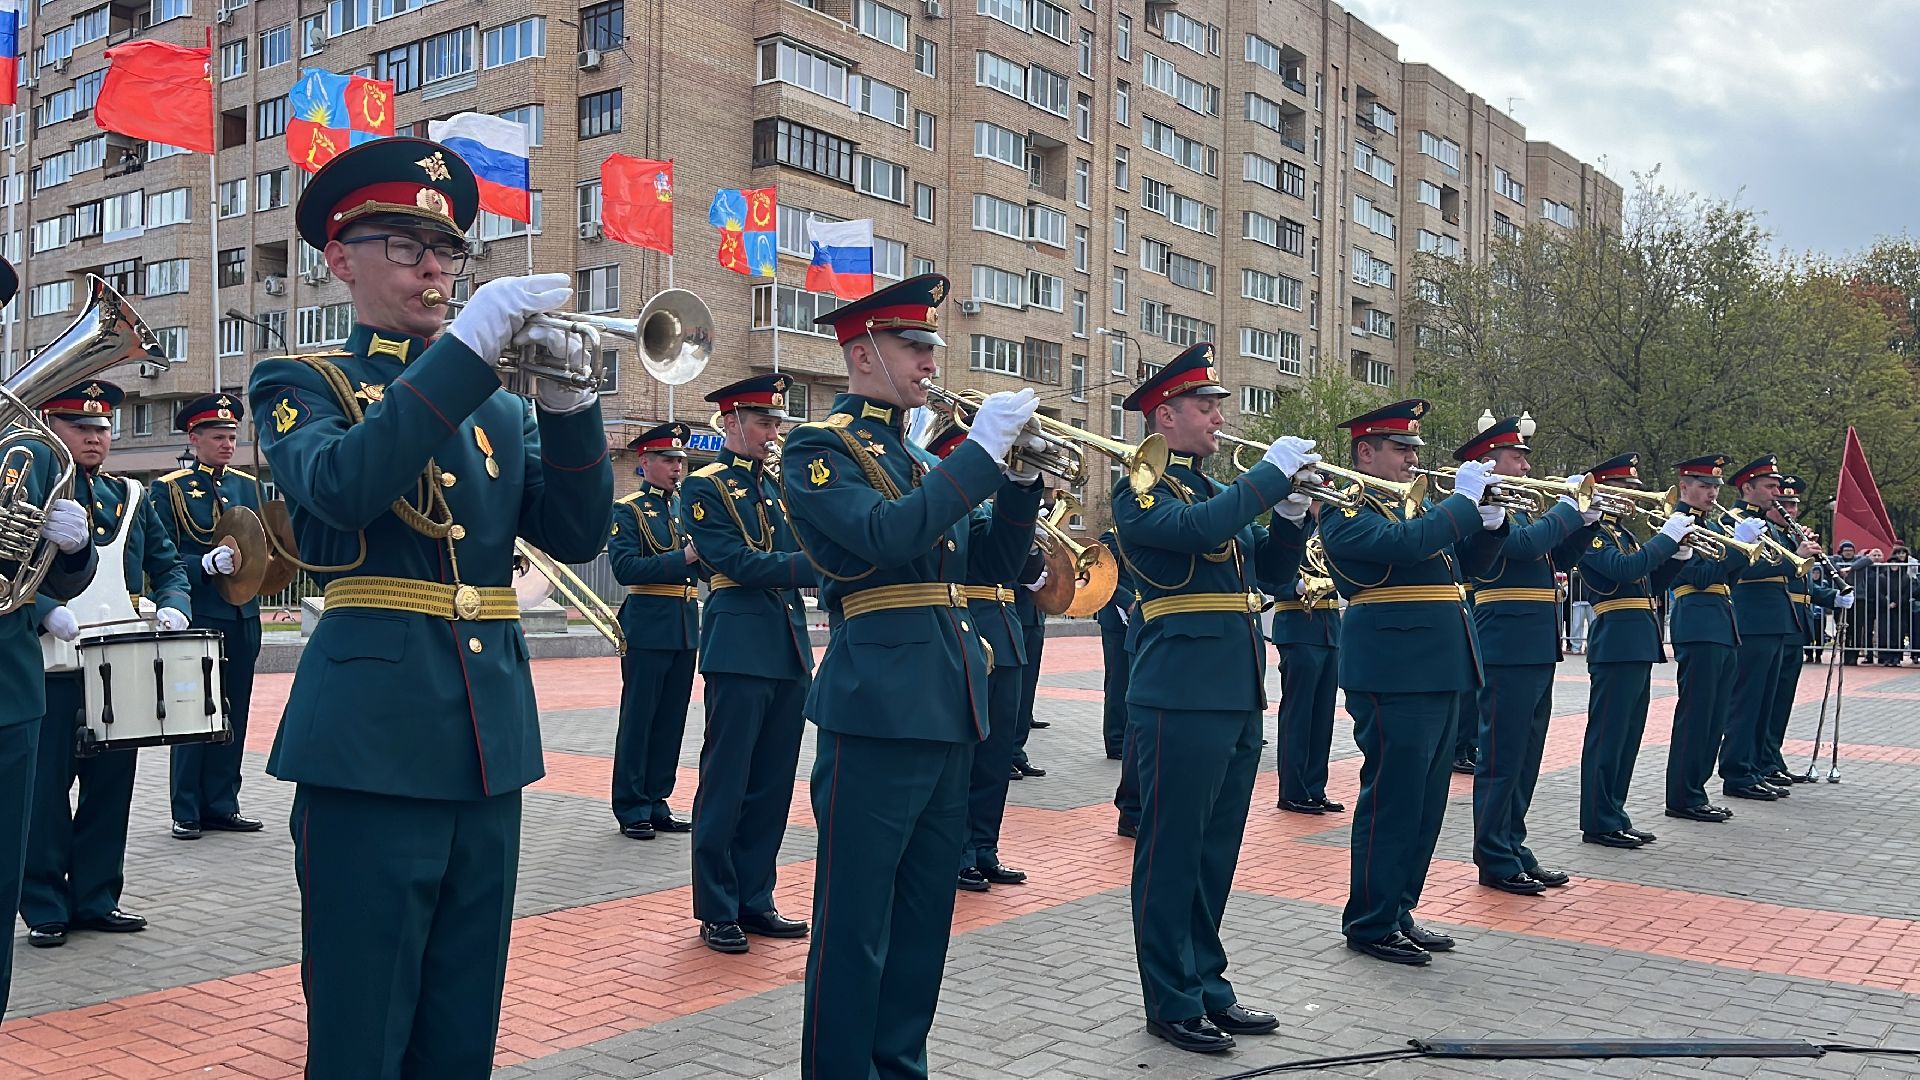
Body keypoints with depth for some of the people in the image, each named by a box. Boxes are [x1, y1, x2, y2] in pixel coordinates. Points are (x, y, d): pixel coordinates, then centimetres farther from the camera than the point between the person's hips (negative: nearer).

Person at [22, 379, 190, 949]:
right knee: (46, 788, 2)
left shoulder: (132, 497, 15)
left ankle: (96, 898, 20)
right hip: (51, 666, -4)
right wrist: (49, 611, -24)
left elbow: (168, 566, 14)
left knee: (111, 785, 9)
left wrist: (172, 604, -6)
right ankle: (45, 909, 13)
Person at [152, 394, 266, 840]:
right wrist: (208, 564, -24)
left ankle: (222, 805, 18)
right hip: (196, 616, -5)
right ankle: (187, 813, 10)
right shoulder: (170, 489, -2)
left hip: (243, 615, 5)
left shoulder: (248, 485, 13)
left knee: (233, 715, 9)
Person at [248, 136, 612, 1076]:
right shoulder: (300, 384, 3)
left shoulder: (498, 405, 16)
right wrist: (468, 347, -24)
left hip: (489, 735, 5)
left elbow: (576, 535, 5)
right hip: (372, 738, -5)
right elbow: (340, 486, -19)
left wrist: (568, 404, -10)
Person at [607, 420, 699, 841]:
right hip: (648, 627, -6)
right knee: (638, 720, 1)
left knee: (671, 721, 10)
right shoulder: (627, 511, -4)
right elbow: (625, 568, -17)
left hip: (686, 627, 6)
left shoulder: (687, 507, 14)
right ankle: (631, 810, 10)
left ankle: (656, 803, 20)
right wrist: (683, 557, -22)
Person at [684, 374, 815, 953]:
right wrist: (814, 563, -23)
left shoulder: (780, 486, 17)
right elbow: (737, 563, -15)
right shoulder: (707, 486, -4)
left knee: (773, 786, 10)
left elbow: (800, 551, 13)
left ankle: (754, 899, 21)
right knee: (726, 786, 0)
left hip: (791, 651, 7)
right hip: (740, 650, -7)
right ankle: (717, 911, 10)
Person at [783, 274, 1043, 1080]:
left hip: (948, 710, 8)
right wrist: (982, 449, -20)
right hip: (878, 708, -8)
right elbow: (887, 535, -23)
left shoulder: (918, 459, 18)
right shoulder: (818, 448, -5)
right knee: (854, 922, -1)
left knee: (925, 916, 15)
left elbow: (989, 560, 15)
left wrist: (1020, 479, -1)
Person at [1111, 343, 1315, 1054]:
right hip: (1182, 700, -8)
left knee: (1215, 854, 15)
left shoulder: (1213, 488, 18)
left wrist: (1291, 512, 0)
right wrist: (1272, 472, -18)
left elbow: (1271, 572, 16)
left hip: (1239, 700, 8)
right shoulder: (1141, 489, -7)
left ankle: (1207, 985, 27)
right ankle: (1171, 1002, 12)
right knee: (1171, 854, 1)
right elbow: (1196, 528, -27)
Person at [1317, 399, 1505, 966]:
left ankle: (1400, 911, 24)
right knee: (1391, 799, -3)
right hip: (1395, 677, -9)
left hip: (1439, 674, 9)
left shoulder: (1417, 509, 19)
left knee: (1425, 802, 14)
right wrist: (1464, 498, -16)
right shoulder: (1347, 511, -8)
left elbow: (1467, 565, 20)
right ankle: (1370, 924, 8)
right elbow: (1405, 544, -26)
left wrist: (1489, 523, 2)